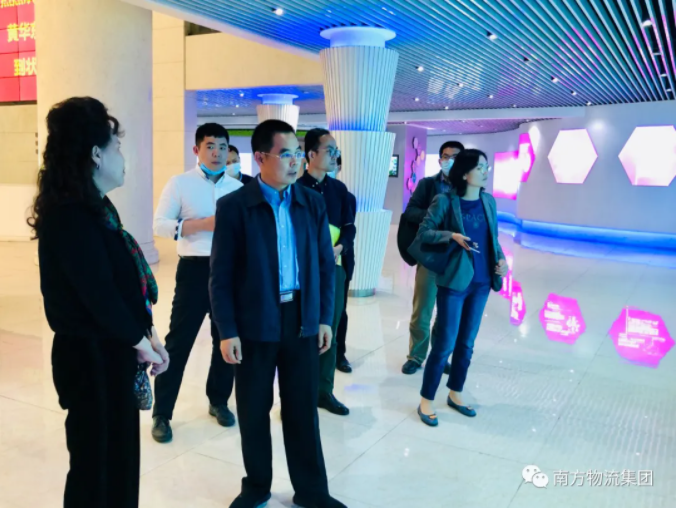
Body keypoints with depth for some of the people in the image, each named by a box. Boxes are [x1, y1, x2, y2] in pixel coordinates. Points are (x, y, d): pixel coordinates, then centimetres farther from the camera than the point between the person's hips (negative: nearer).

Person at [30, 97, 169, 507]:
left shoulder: (98, 208, 10)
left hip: (113, 352, 9)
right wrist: (142, 342, -10)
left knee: (120, 454, 20)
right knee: (95, 462, 8)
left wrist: (147, 334, 4)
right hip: (92, 357, -9)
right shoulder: (70, 216, -20)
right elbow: (98, 295, -23)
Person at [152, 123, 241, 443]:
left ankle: (219, 401, 31)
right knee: (179, 340, 1)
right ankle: (161, 413, 14)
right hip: (194, 269, -3)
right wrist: (203, 224, -17)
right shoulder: (180, 183, -1)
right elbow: (159, 224, -8)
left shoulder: (238, 188, 9)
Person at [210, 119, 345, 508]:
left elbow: (326, 265, 7)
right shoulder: (234, 206, -8)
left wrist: (325, 318, 4)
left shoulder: (313, 203, 2)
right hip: (254, 323, -2)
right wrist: (227, 331, -10)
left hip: (302, 320, 2)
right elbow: (221, 275, -7)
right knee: (254, 411, 12)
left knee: (303, 408, 12)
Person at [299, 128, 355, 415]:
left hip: (333, 268, 5)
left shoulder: (339, 189, 10)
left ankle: (324, 391, 25)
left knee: (329, 333, 12)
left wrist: (339, 247, -10)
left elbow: (349, 227, 9)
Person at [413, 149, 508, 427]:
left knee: (467, 343, 14)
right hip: (454, 280, -5)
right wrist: (453, 235, -21)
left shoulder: (488, 201, 6)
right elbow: (423, 232, -8)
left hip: (481, 281, 5)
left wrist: (501, 259, -3)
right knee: (445, 343, -2)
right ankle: (426, 401, 12)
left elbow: (493, 237, 14)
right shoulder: (445, 200, -9)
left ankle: (455, 394, 30)